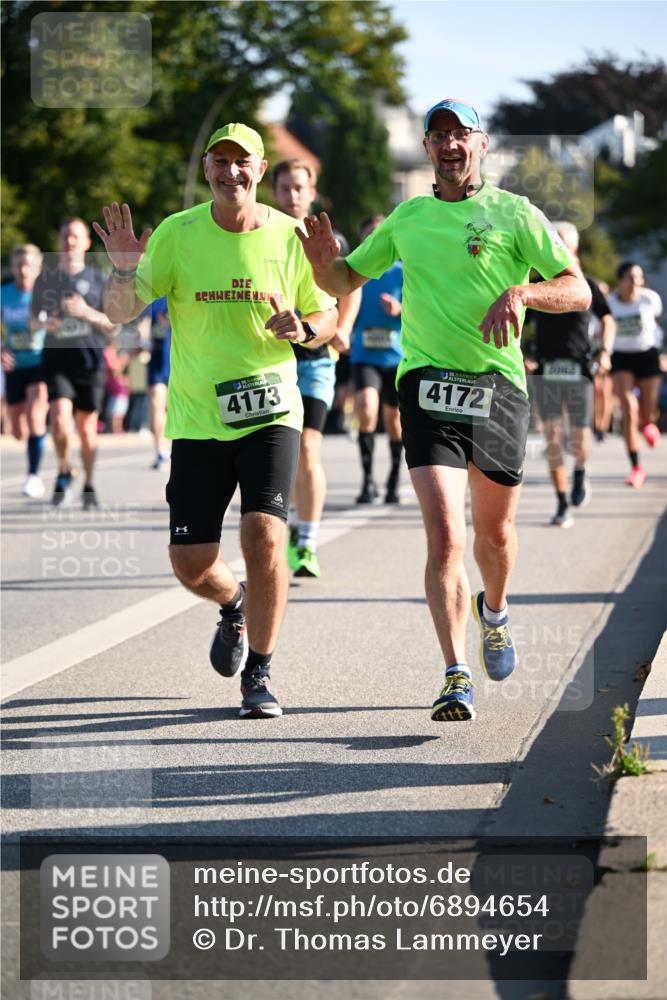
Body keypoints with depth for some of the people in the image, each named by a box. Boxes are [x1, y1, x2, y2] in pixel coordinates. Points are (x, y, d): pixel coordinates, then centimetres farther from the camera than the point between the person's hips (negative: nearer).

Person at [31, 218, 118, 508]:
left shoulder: (98, 279, 5)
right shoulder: (46, 279, 8)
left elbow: (112, 326, 3)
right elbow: (34, 321, 16)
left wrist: (88, 313, -14)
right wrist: (45, 323, -8)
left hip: (89, 361, 0)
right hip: (56, 357, 0)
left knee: (87, 427, 4)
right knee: (60, 419, -18)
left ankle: (88, 484, 21)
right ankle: (64, 470, 7)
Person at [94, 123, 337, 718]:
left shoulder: (290, 238, -2)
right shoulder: (177, 234, -3)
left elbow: (328, 318, 9)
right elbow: (119, 313, -5)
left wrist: (301, 328, -14)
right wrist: (125, 271, -25)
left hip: (271, 414, -1)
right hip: (197, 420, 1)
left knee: (264, 537, -20)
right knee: (190, 563, 0)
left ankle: (259, 674, -1)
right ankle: (234, 604, 38)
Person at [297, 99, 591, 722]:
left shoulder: (514, 214, 2)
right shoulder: (407, 218, 12)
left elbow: (578, 290, -1)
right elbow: (347, 279, 23)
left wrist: (520, 291, -20)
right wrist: (322, 261, -1)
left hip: (497, 387, 0)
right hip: (428, 388, 0)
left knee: (494, 532, 14)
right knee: (444, 537, -15)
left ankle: (494, 612, 48)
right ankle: (456, 679, -15)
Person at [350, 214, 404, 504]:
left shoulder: (402, 273, 1)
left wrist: (400, 310, -20)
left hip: (396, 357, 0)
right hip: (364, 356, 0)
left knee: (393, 419, 7)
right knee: (366, 410, -21)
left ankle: (394, 480, 27)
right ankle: (368, 480, -15)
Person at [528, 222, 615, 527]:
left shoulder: (586, 286, 4)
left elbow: (607, 320, 13)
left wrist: (605, 351, -4)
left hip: (579, 371, -1)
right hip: (546, 372, 1)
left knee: (579, 442, -4)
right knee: (553, 439, -5)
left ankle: (580, 474, 31)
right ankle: (562, 505, 2)